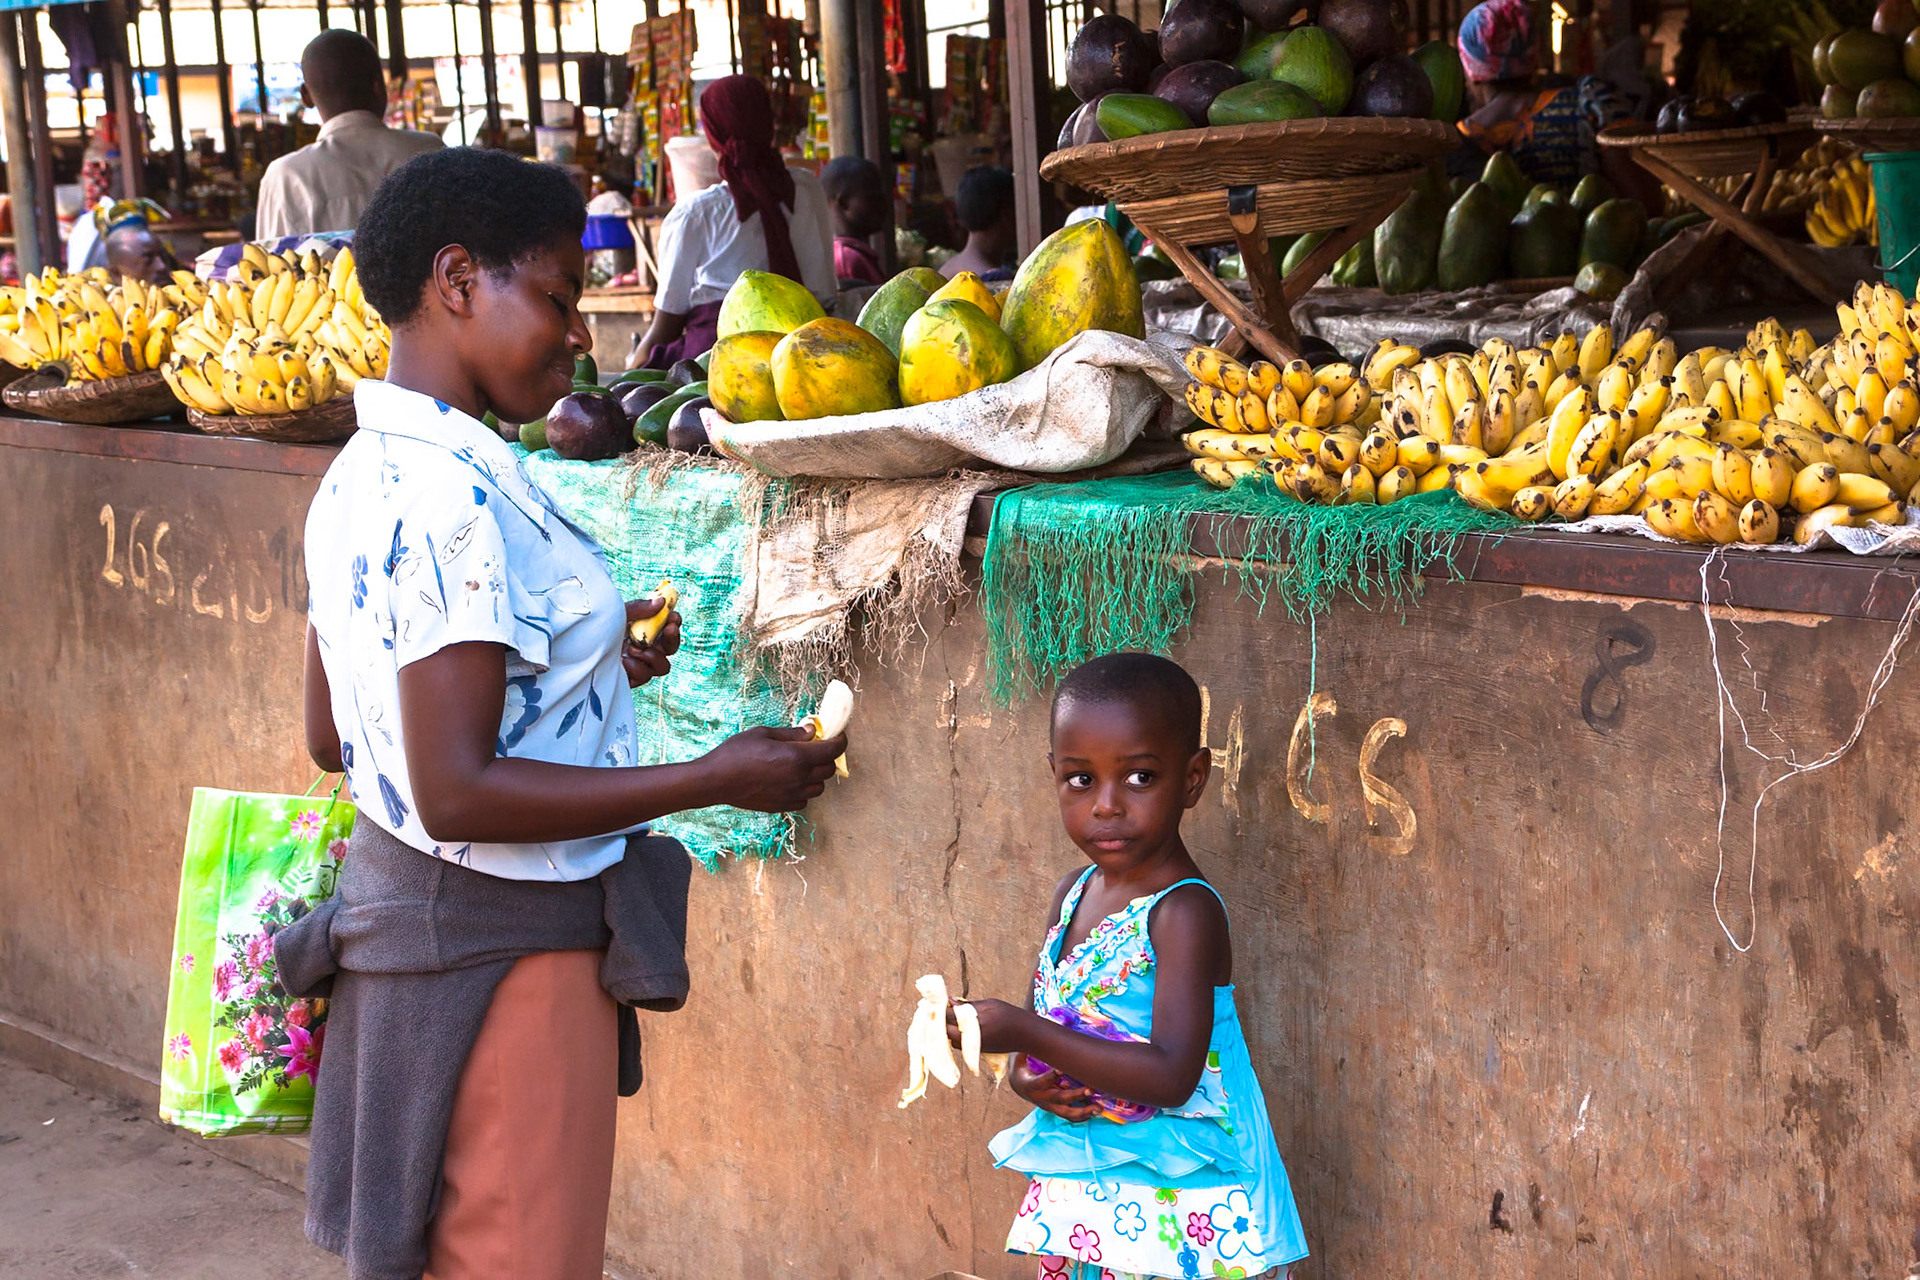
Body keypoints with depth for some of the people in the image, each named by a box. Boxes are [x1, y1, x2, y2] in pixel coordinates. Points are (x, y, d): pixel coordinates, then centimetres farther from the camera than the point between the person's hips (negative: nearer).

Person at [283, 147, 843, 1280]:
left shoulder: (362, 474, 8)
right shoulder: (452, 500, -23)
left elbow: (334, 735, 15)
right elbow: (459, 794, -26)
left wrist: (578, 663, 13)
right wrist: (719, 780, -22)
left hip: (401, 895, 10)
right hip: (504, 944, -10)